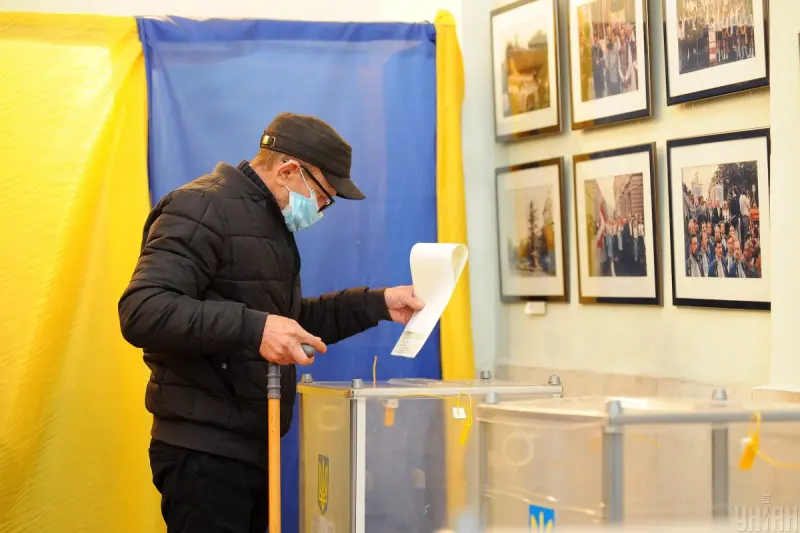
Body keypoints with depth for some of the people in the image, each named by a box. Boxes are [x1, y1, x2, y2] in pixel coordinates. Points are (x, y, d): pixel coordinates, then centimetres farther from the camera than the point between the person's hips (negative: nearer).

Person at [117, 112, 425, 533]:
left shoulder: (271, 221, 19)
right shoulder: (202, 209, -13)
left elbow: (296, 322, 26)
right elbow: (141, 312, -24)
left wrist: (377, 305, 15)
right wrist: (252, 328, -33)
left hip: (253, 448, 9)